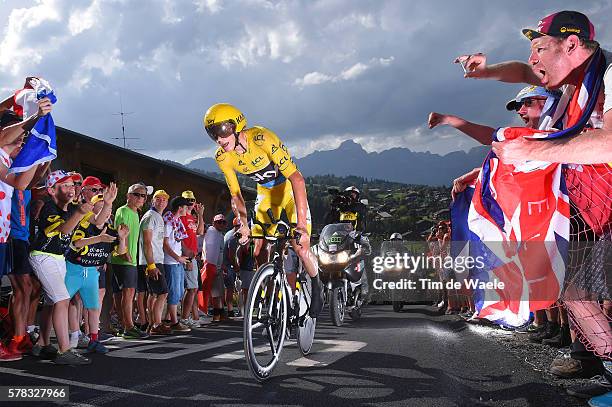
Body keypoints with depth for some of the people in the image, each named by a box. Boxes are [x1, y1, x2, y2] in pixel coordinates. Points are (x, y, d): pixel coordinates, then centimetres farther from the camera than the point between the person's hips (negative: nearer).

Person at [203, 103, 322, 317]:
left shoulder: (261, 138, -34)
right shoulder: (222, 157, -15)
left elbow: (296, 178, -38)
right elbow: (236, 195, -4)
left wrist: (301, 223, -45)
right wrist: (243, 225, -23)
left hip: (291, 189, -5)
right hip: (266, 194, 5)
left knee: (301, 249, -13)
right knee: (256, 250, -7)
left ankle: (316, 286, 17)